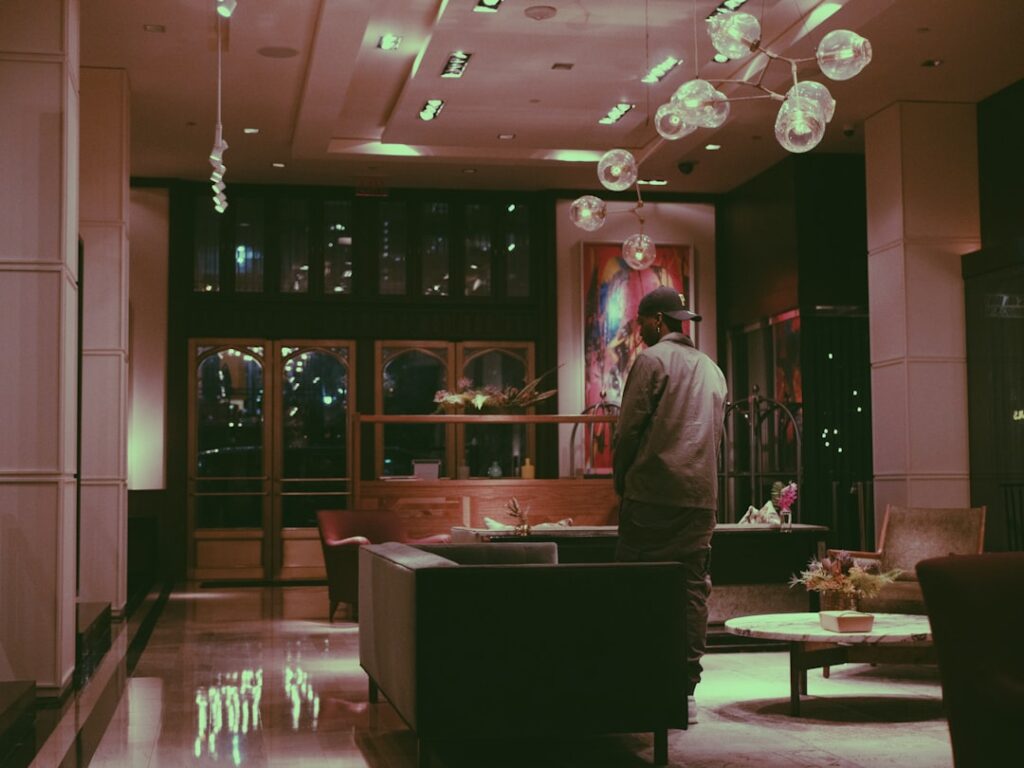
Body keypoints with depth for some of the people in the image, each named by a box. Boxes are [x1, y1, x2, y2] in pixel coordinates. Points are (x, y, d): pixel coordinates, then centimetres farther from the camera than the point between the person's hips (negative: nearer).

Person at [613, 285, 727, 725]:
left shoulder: (652, 359, -2)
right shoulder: (712, 370, 19)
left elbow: (629, 428, -7)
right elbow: (716, 435, 18)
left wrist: (621, 480, 6)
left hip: (652, 494, -6)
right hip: (701, 497, 6)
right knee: (692, 591, 5)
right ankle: (686, 690, 5)